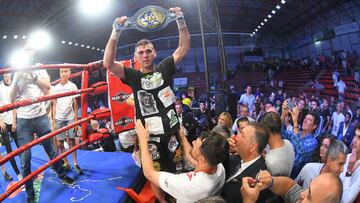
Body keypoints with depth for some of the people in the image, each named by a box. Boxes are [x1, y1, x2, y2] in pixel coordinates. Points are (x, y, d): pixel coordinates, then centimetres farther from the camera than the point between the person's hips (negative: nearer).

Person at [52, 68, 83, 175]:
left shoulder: (73, 86, 1)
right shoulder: (55, 88, 5)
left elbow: (75, 104, 2)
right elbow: (54, 105, 7)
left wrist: (76, 120, -2)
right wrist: (53, 121, 3)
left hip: (70, 118, -2)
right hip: (59, 118, 2)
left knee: (72, 141, 2)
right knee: (60, 143, 5)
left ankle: (75, 164, 10)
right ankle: (66, 164, 16)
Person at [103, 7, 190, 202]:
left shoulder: (164, 69, 2)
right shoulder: (133, 76, -2)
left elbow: (184, 47, 0)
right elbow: (108, 63, -15)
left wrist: (181, 20, -12)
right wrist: (116, 33, -24)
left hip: (173, 131, 1)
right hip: (149, 136, -1)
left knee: (178, 171, 15)